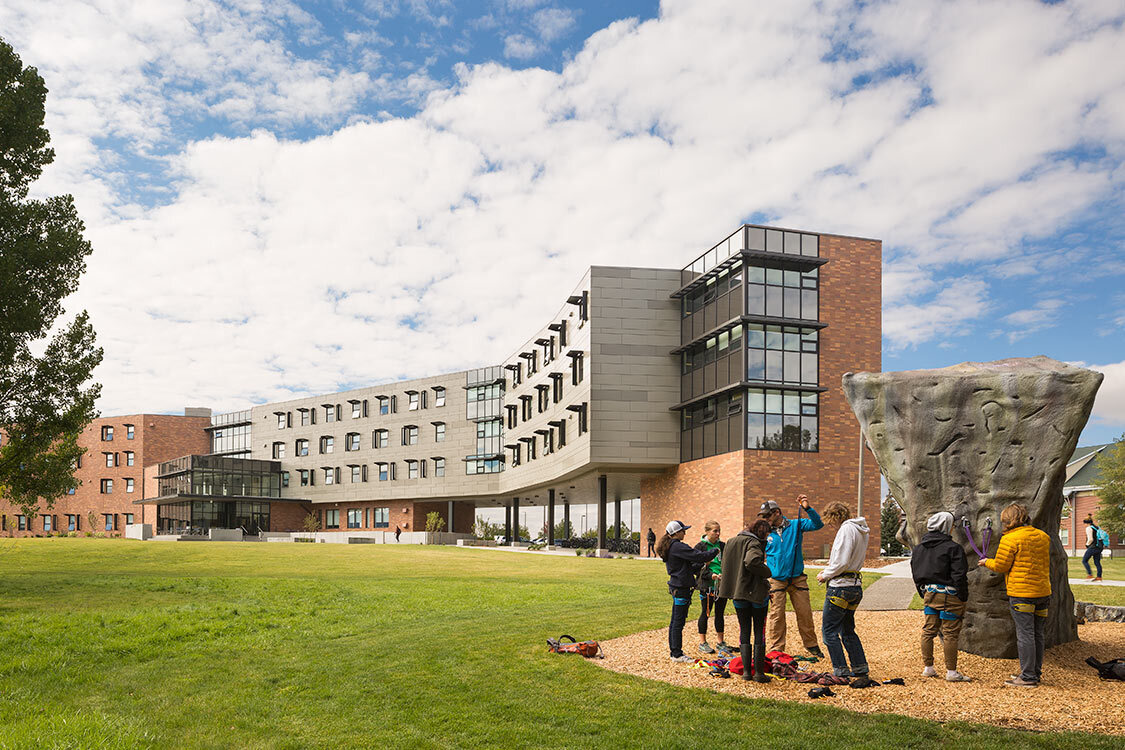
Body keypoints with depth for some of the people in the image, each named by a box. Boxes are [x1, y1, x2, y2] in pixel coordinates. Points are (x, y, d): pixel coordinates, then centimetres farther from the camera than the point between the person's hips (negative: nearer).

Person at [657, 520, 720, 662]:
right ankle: (677, 654, 0)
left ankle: (673, 650, 22)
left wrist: (702, 564, 14)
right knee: (679, 622, -5)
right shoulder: (677, 546, -17)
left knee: (675, 621, 15)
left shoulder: (669, 547, 15)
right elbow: (698, 556, -20)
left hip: (676, 587, 10)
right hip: (681, 588, -10)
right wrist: (715, 551, -5)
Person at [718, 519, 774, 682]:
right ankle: (759, 672, 6)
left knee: (744, 631, 12)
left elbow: (725, 565, 15)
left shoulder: (730, 542, 11)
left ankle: (746, 671, 10)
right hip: (756, 591, -5)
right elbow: (752, 562, -29)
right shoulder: (753, 543, -12)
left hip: (737, 593, 6)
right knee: (759, 631, 4)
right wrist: (767, 571, -14)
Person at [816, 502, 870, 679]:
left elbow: (842, 562, -21)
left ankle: (841, 671, -3)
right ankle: (860, 667, 21)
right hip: (855, 586, 10)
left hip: (841, 586, -10)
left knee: (829, 630, -3)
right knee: (847, 630, 19)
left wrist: (825, 575, -7)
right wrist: (829, 571, 14)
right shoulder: (861, 531, 15)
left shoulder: (846, 529, -14)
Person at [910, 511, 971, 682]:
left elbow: (916, 573, 13)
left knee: (928, 630, 13)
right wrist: (963, 597, -6)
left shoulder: (918, 548, 8)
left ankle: (928, 668, 19)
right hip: (949, 595, -6)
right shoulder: (953, 548, -13)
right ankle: (951, 672, 5)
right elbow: (959, 575, -15)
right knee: (950, 633, 0)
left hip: (929, 594, 7)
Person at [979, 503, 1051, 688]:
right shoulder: (1043, 537, 10)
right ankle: (1036, 672, 23)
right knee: (1037, 634, 15)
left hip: (1021, 592, -7)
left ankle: (1028, 677, -1)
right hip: (1042, 590, 7)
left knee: (1025, 634, -3)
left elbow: (1000, 566, -8)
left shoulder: (1010, 539, -12)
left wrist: (987, 562, 10)